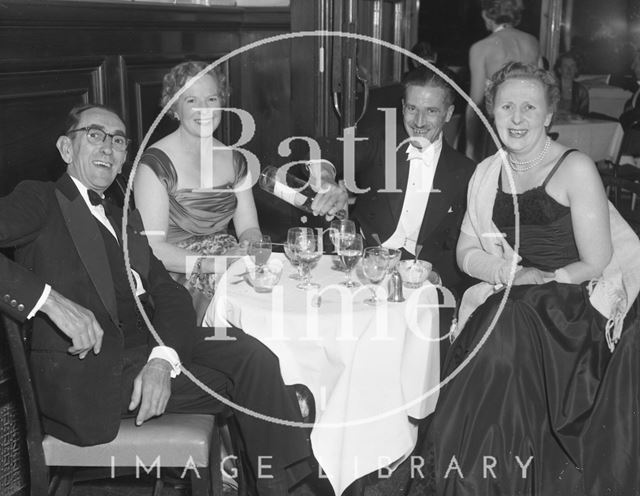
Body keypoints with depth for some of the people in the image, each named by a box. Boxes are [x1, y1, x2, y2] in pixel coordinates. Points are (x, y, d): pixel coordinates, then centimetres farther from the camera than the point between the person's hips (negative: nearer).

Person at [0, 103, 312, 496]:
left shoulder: (126, 221, 23)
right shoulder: (40, 200, 4)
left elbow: (169, 293, 8)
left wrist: (163, 358, -12)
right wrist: (50, 299, -25)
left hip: (151, 346, 6)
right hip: (87, 371, -5)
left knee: (250, 353, -16)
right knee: (240, 380, -14)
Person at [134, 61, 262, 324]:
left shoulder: (234, 160, 11)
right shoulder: (156, 163, -9)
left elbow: (249, 228, 10)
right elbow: (152, 247, -16)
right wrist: (213, 263, -26)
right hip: (176, 278, -6)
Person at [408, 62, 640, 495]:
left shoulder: (575, 168, -9)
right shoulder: (488, 173, 7)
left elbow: (596, 263, -11)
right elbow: (467, 253, 8)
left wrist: (538, 281, -12)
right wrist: (506, 273, -10)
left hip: (584, 301, -4)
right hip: (516, 301, 5)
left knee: (507, 330, -29)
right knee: (480, 336, -23)